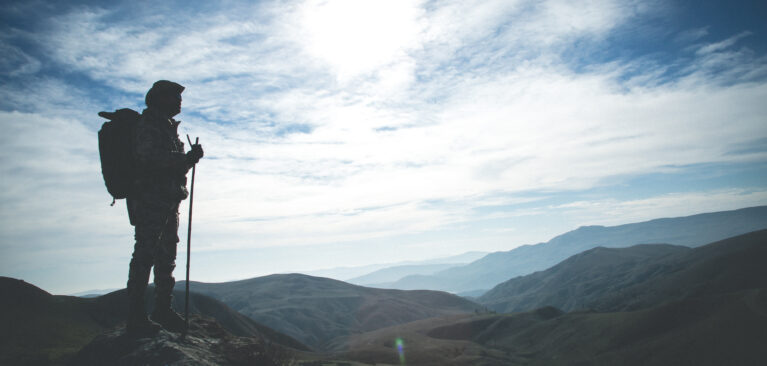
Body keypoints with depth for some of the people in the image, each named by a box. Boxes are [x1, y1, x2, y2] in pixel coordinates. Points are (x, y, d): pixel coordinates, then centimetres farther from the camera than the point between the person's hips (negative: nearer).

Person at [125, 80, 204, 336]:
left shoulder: (167, 126, 23)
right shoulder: (148, 124, -7)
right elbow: (149, 158, -22)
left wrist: (190, 157, 4)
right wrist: (187, 158, -19)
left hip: (168, 201, 10)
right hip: (150, 200, -10)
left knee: (166, 256, 13)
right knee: (145, 255, -8)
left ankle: (163, 309, 23)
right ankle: (136, 317, -1)